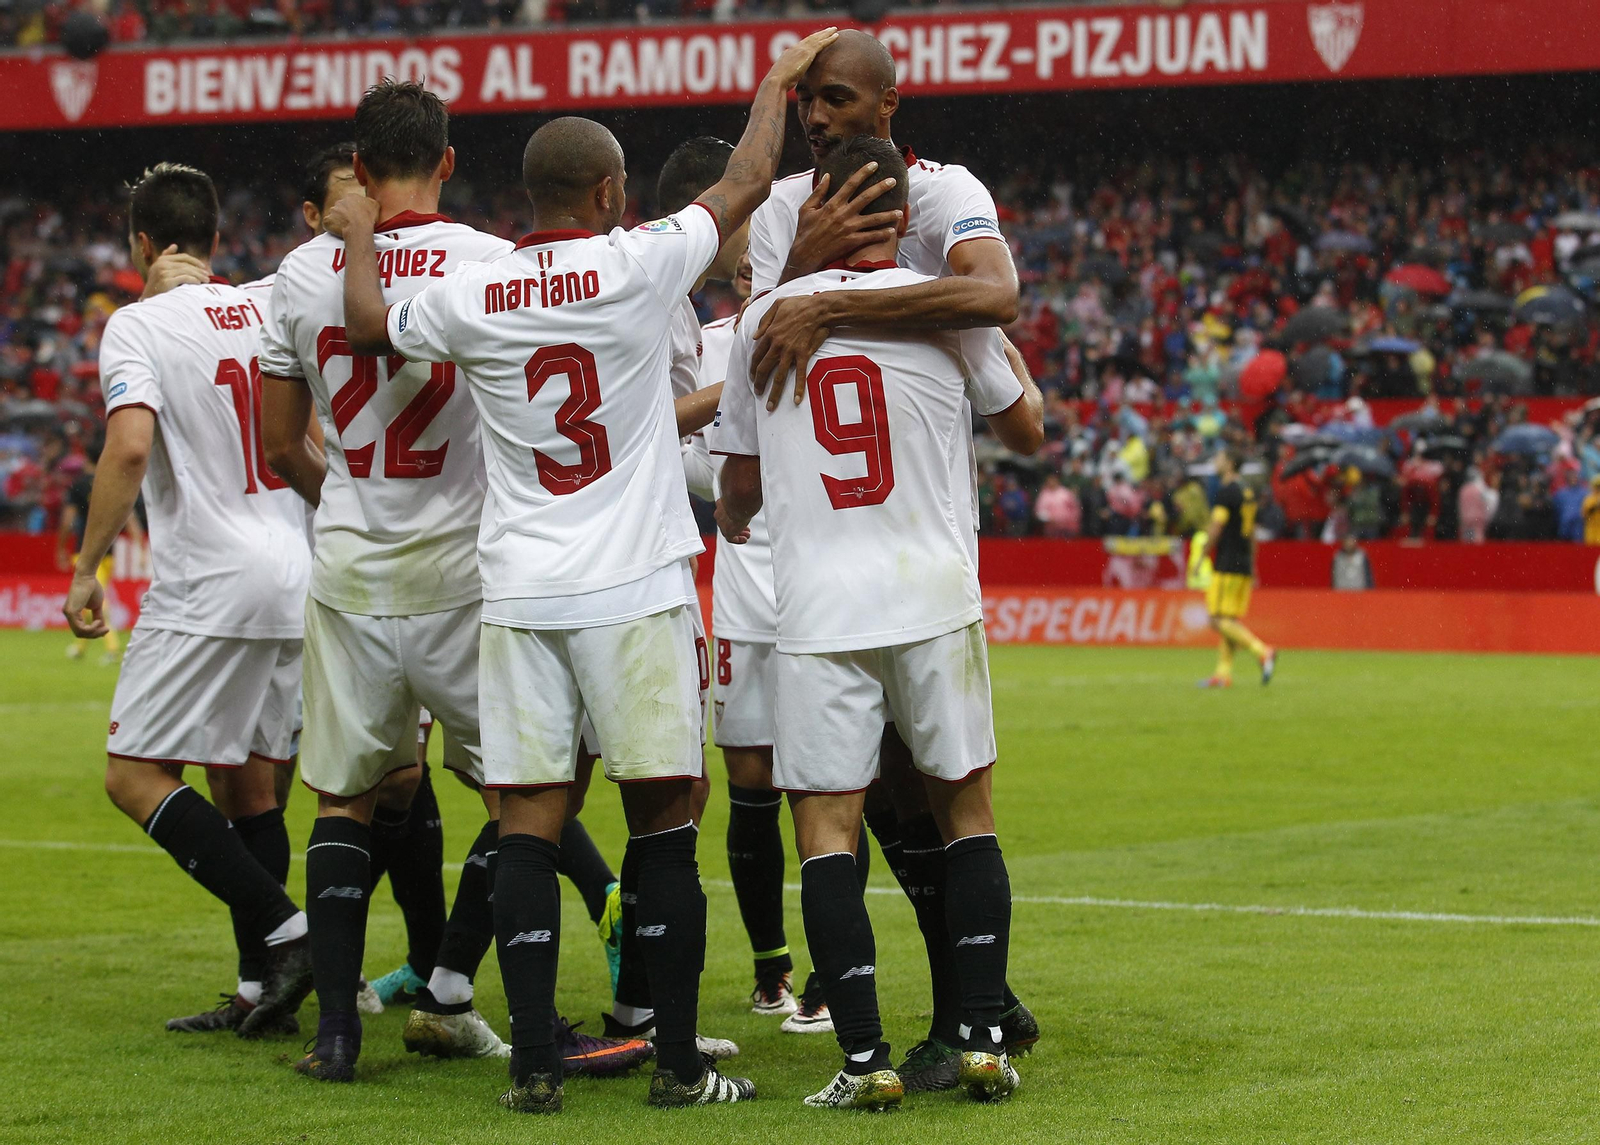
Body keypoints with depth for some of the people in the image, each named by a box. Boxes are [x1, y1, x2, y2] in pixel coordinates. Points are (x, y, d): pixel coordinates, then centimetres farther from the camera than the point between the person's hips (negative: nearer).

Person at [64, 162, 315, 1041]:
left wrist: (86, 568, -15)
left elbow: (130, 445, -21)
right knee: (248, 785, 13)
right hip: (298, 581, 7)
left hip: (208, 589, -7)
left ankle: (284, 931, -13)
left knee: (135, 776, -2)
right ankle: (264, 994, 11)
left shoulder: (138, 326, -7)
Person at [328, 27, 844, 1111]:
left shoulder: (469, 298, 1)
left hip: (520, 594, 3)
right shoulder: (640, 265, -7)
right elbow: (746, 184, 8)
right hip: (637, 591, -3)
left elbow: (367, 327, 20)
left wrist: (361, 236, 38)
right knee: (662, 822, 3)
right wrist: (780, 79, 24)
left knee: (529, 826, 4)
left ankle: (534, 1063, 2)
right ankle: (678, 1062, 6)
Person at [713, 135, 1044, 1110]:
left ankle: (866, 1057, -6)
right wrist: (1005, 347, 35)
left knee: (828, 829, 2)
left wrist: (733, 529, 40)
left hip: (818, 614, 0)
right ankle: (985, 1040, 8)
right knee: (967, 812, 12)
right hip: (935, 599, 0)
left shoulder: (765, 317, 5)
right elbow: (1029, 429, 17)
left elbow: (740, 482, 17)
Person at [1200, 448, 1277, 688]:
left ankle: (1263, 651, -21)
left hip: (1227, 566, -9)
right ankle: (1224, 673, 10)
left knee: (1219, 620, -9)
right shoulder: (1248, 492, 15)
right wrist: (1252, 566, 24)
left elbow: (1215, 529, -15)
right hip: (1244, 566, 9)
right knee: (1230, 620, 10)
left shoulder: (1226, 492, -12)